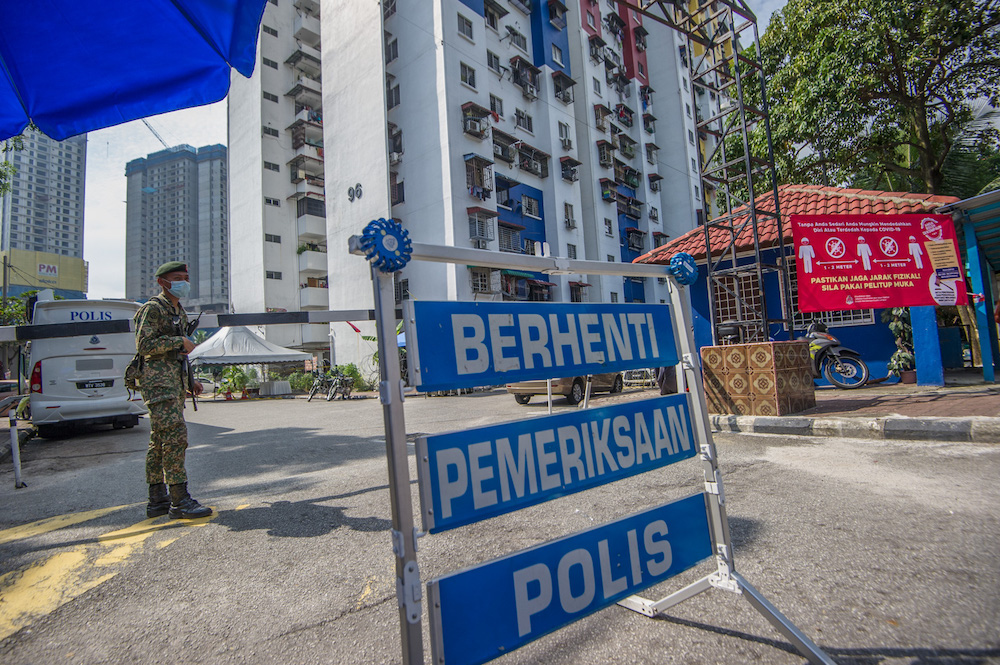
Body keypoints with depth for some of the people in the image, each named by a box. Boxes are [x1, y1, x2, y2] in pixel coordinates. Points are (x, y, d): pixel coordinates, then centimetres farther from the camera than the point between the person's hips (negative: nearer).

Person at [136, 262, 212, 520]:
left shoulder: (179, 312, 21)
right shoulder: (153, 308, -6)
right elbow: (144, 345, -17)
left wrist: (189, 381, 20)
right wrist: (180, 341, -12)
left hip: (174, 382, 9)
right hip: (158, 382, -9)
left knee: (160, 441, 11)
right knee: (175, 436, -15)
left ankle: (157, 501, 17)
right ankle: (179, 501, -12)